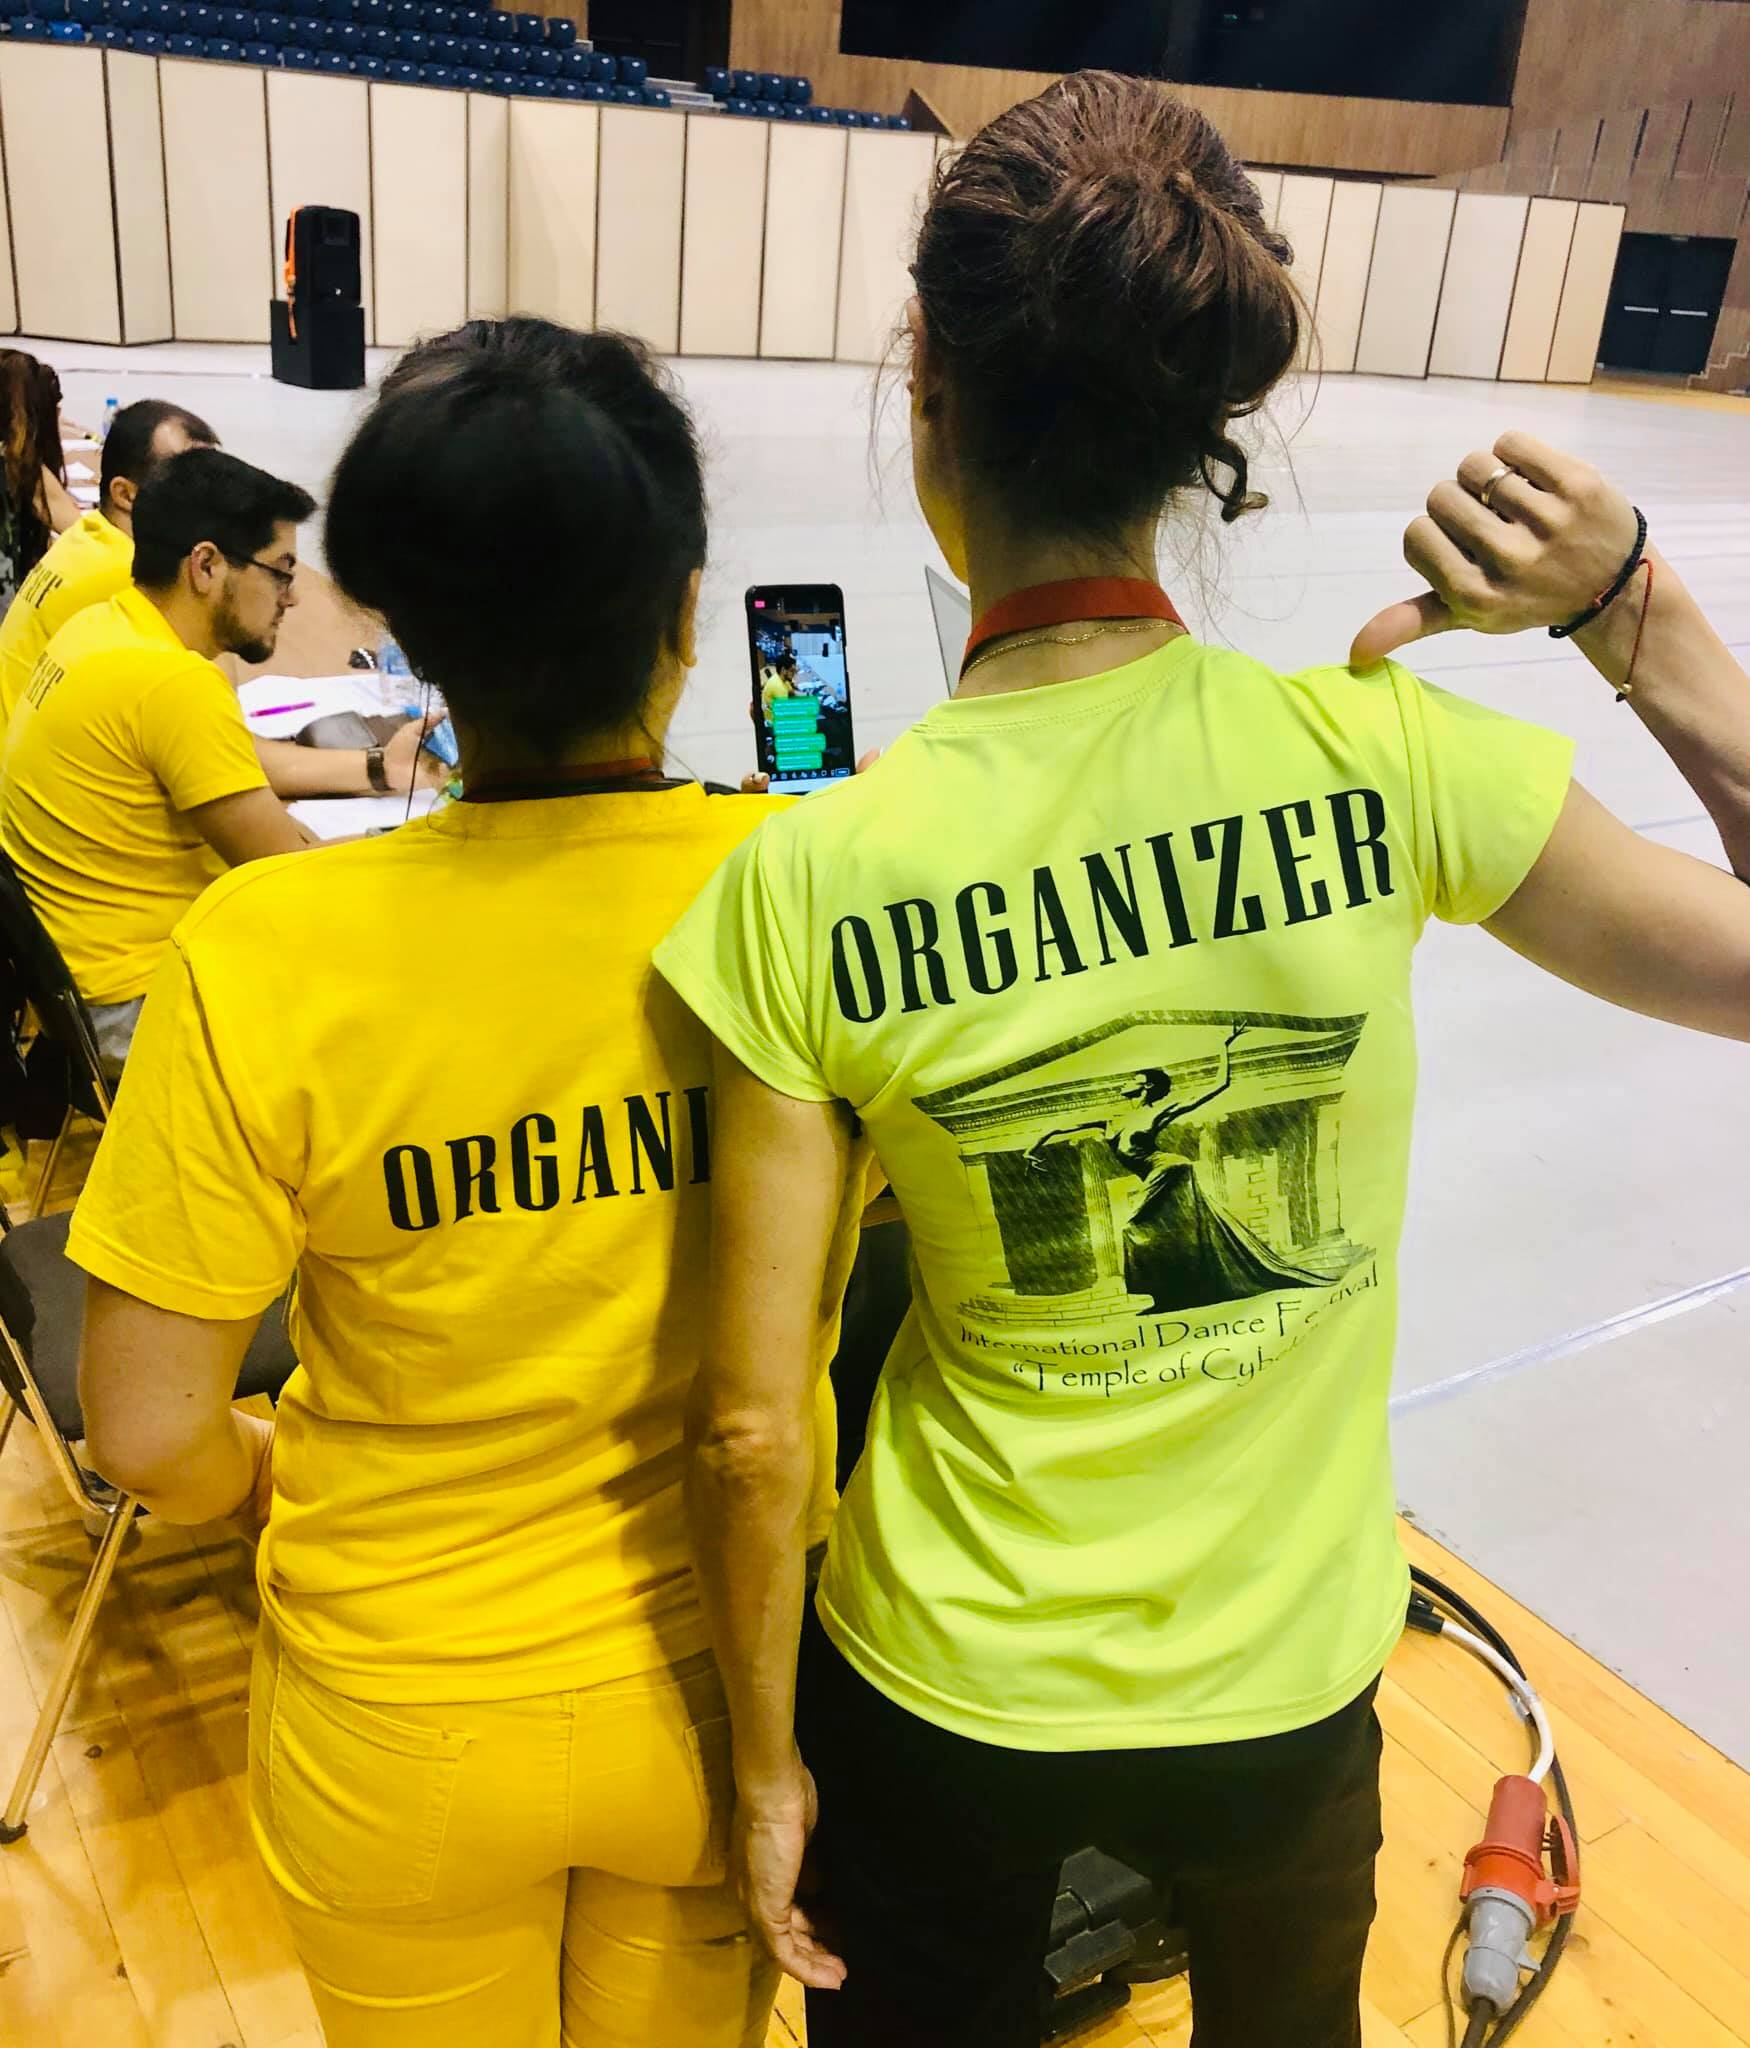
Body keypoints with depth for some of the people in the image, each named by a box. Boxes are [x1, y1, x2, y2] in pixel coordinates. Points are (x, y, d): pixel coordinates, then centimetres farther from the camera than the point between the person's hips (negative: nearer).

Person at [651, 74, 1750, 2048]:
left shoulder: (806, 882, -23)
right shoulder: (1389, 759, -22)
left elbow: (750, 1433, -16)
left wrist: (764, 1762, 1)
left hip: (947, 1700, -1)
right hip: (1287, 1684, 2)